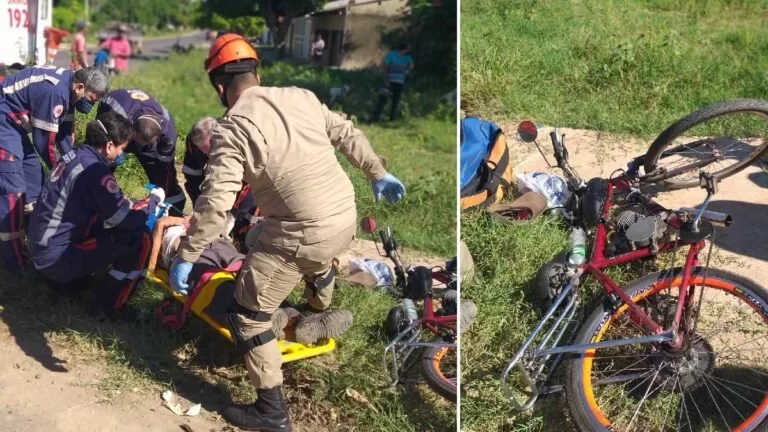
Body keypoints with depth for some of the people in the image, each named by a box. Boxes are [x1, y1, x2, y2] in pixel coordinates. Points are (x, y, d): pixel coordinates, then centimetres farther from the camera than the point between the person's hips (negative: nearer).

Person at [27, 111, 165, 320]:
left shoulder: (74, 155, 6)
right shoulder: (94, 170, -21)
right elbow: (129, 219, -20)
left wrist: (142, 204, 13)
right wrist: (154, 199, -2)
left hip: (41, 250, 9)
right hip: (57, 258, -9)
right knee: (140, 238, -13)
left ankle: (67, 278, 23)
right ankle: (109, 304, -2)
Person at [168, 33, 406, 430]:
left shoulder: (232, 127, -12)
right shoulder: (301, 97, 6)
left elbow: (215, 202, -17)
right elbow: (347, 135, 14)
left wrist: (185, 257, -9)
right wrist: (378, 174, 27)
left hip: (301, 236, -7)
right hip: (346, 219, 7)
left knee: (247, 316, 9)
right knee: (318, 260, 42)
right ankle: (318, 314, 69)